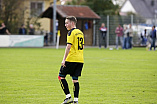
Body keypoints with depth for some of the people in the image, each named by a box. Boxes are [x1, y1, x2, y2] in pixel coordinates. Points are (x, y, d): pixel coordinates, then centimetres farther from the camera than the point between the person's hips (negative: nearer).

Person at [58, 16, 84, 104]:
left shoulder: (71, 32, -9)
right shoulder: (81, 33, 15)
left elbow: (68, 46, -17)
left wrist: (64, 59, -17)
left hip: (71, 59, -7)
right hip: (80, 60, 7)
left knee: (61, 76, 4)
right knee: (75, 79, 9)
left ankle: (68, 97, -4)